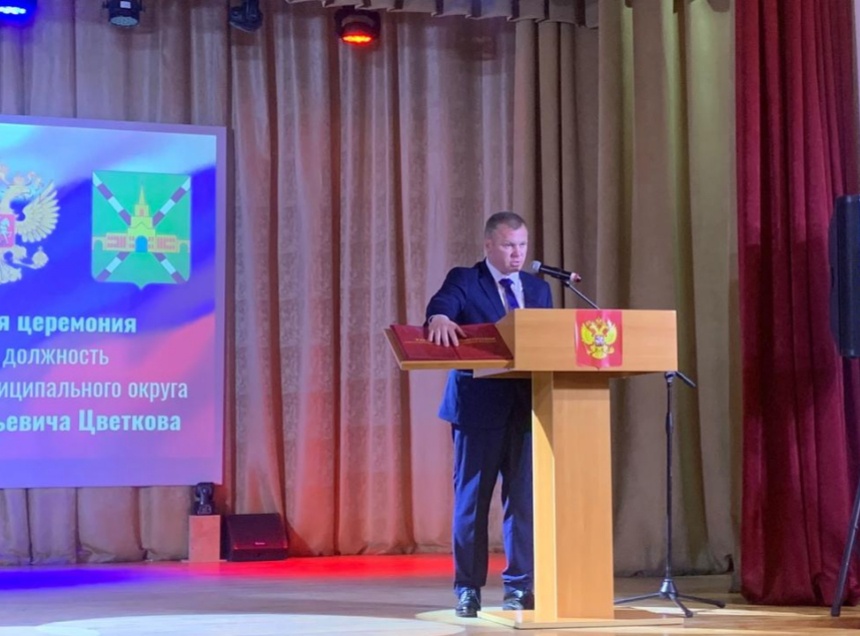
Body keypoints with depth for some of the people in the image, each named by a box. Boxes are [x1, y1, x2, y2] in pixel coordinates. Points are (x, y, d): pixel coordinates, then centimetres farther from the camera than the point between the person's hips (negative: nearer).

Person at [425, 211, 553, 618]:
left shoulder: (539, 289, 14)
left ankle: (519, 587, 13)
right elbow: (442, 304, -20)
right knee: (471, 498, 3)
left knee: (525, 498, 4)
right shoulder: (463, 281, 1)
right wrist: (440, 318, -43)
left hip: (526, 405, 4)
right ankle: (468, 588, 13)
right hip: (479, 405, -3)